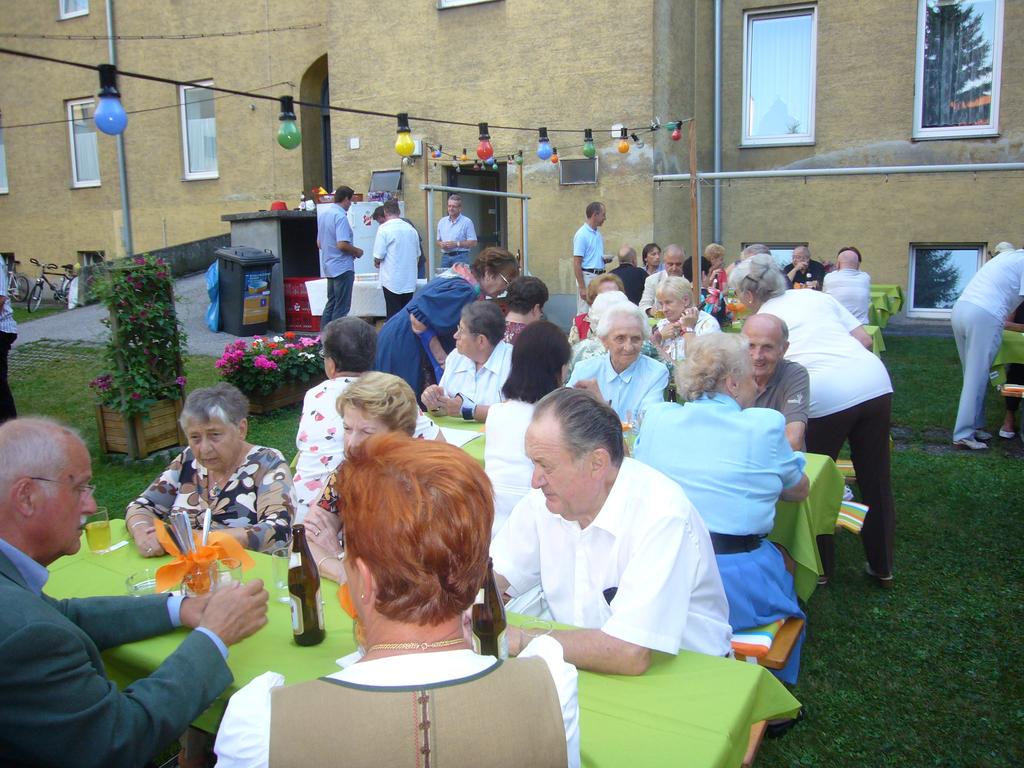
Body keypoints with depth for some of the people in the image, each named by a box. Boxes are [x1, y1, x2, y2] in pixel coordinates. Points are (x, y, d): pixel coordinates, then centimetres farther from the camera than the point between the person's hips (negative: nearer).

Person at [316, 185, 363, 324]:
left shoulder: (323, 214, 12)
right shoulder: (340, 216, -17)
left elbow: (319, 244, 18)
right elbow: (342, 244, -26)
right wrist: (357, 251, -7)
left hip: (329, 266, 9)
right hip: (342, 267, -9)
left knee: (331, 303, 16)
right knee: (341, 308, -2)